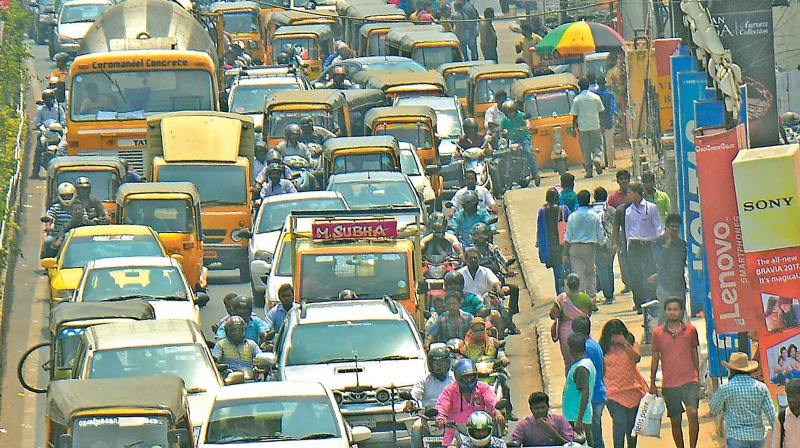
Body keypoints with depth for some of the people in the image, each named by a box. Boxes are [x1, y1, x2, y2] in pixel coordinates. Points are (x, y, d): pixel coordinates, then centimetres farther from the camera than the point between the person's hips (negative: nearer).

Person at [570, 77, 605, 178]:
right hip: (595, 126, 1)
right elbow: (601, 112, 7)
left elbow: (574, 116, -1)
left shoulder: (577, 99, -3)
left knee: (586, 150, 5)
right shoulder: (596, 97, 1)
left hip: (583, 128, -1)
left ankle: (588, 170, 4)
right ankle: (597, 157, -17)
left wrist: (574, 128, 8)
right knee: (597, 144, 14)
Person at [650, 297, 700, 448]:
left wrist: (698, 378, 16)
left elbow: (694, 355, 13)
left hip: (689, 381, -1)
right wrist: (652, 384, 11)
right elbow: (655, 359, 9)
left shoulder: (691, 330, 3)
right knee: (675, 421, 7)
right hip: (669, 384, 1)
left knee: (693, 413, -20)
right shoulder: (658, 333, 3)